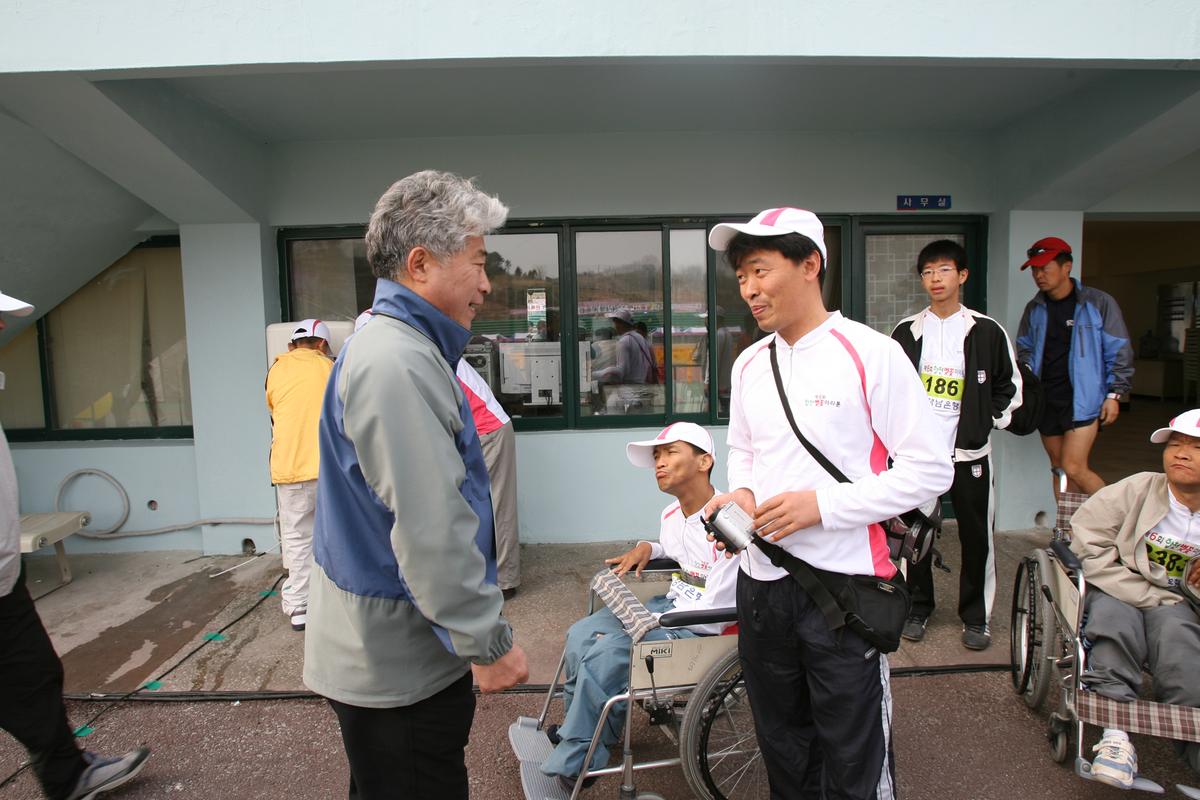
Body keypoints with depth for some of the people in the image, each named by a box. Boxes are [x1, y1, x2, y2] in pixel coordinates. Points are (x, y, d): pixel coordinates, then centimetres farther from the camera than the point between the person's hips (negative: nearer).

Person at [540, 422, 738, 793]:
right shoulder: (670, 515, 3)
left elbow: (713, 615, -24)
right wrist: (648, 547, 5)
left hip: (700, 628, -9)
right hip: (669, 604, 9)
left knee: (606, 653, -22)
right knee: (581, 635, -1)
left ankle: (571, 766, -1)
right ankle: (578, 731, 19)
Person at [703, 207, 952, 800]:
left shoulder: (871, 354, -11)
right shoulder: (749, 364, 6)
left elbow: (930, 469, -11)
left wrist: (823, 504, -19)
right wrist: (740, 492, -3)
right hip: (762, 580, 6)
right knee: (782, 747, 22)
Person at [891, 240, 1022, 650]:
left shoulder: (986, 331, 1)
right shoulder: (907, 331, 5)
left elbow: (1009, 386, 9)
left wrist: (986, 422, 1)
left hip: (969, 451, -1)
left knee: (976, 536, 6)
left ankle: (976, 616, 22)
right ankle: (918, 608, 24)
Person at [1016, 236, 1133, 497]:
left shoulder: (1098, 303, -3)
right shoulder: (1034, 309, 9)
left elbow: (1119, 351, -1)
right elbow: (1025, 349, 18)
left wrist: (1114, 394, -5)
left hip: (1083, 399, -5)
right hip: (1046, 400, 5)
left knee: (1074, 468, -12)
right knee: (1059, 469, 10)